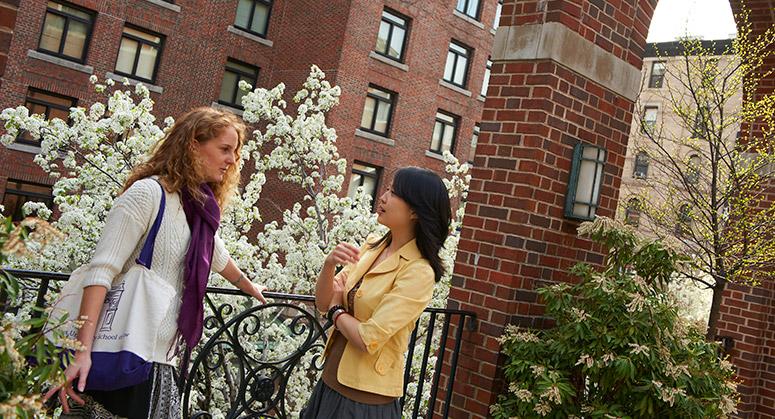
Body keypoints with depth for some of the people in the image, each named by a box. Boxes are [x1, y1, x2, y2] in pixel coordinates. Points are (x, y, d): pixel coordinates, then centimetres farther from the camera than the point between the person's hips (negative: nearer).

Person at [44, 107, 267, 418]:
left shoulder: (200, 207, 12)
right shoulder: (148, 192, -11)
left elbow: (216, 256, 32)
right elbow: (101, 270, -18)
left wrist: (248, 286, 47)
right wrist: (82, 351, -25)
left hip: (163, 362, 8)